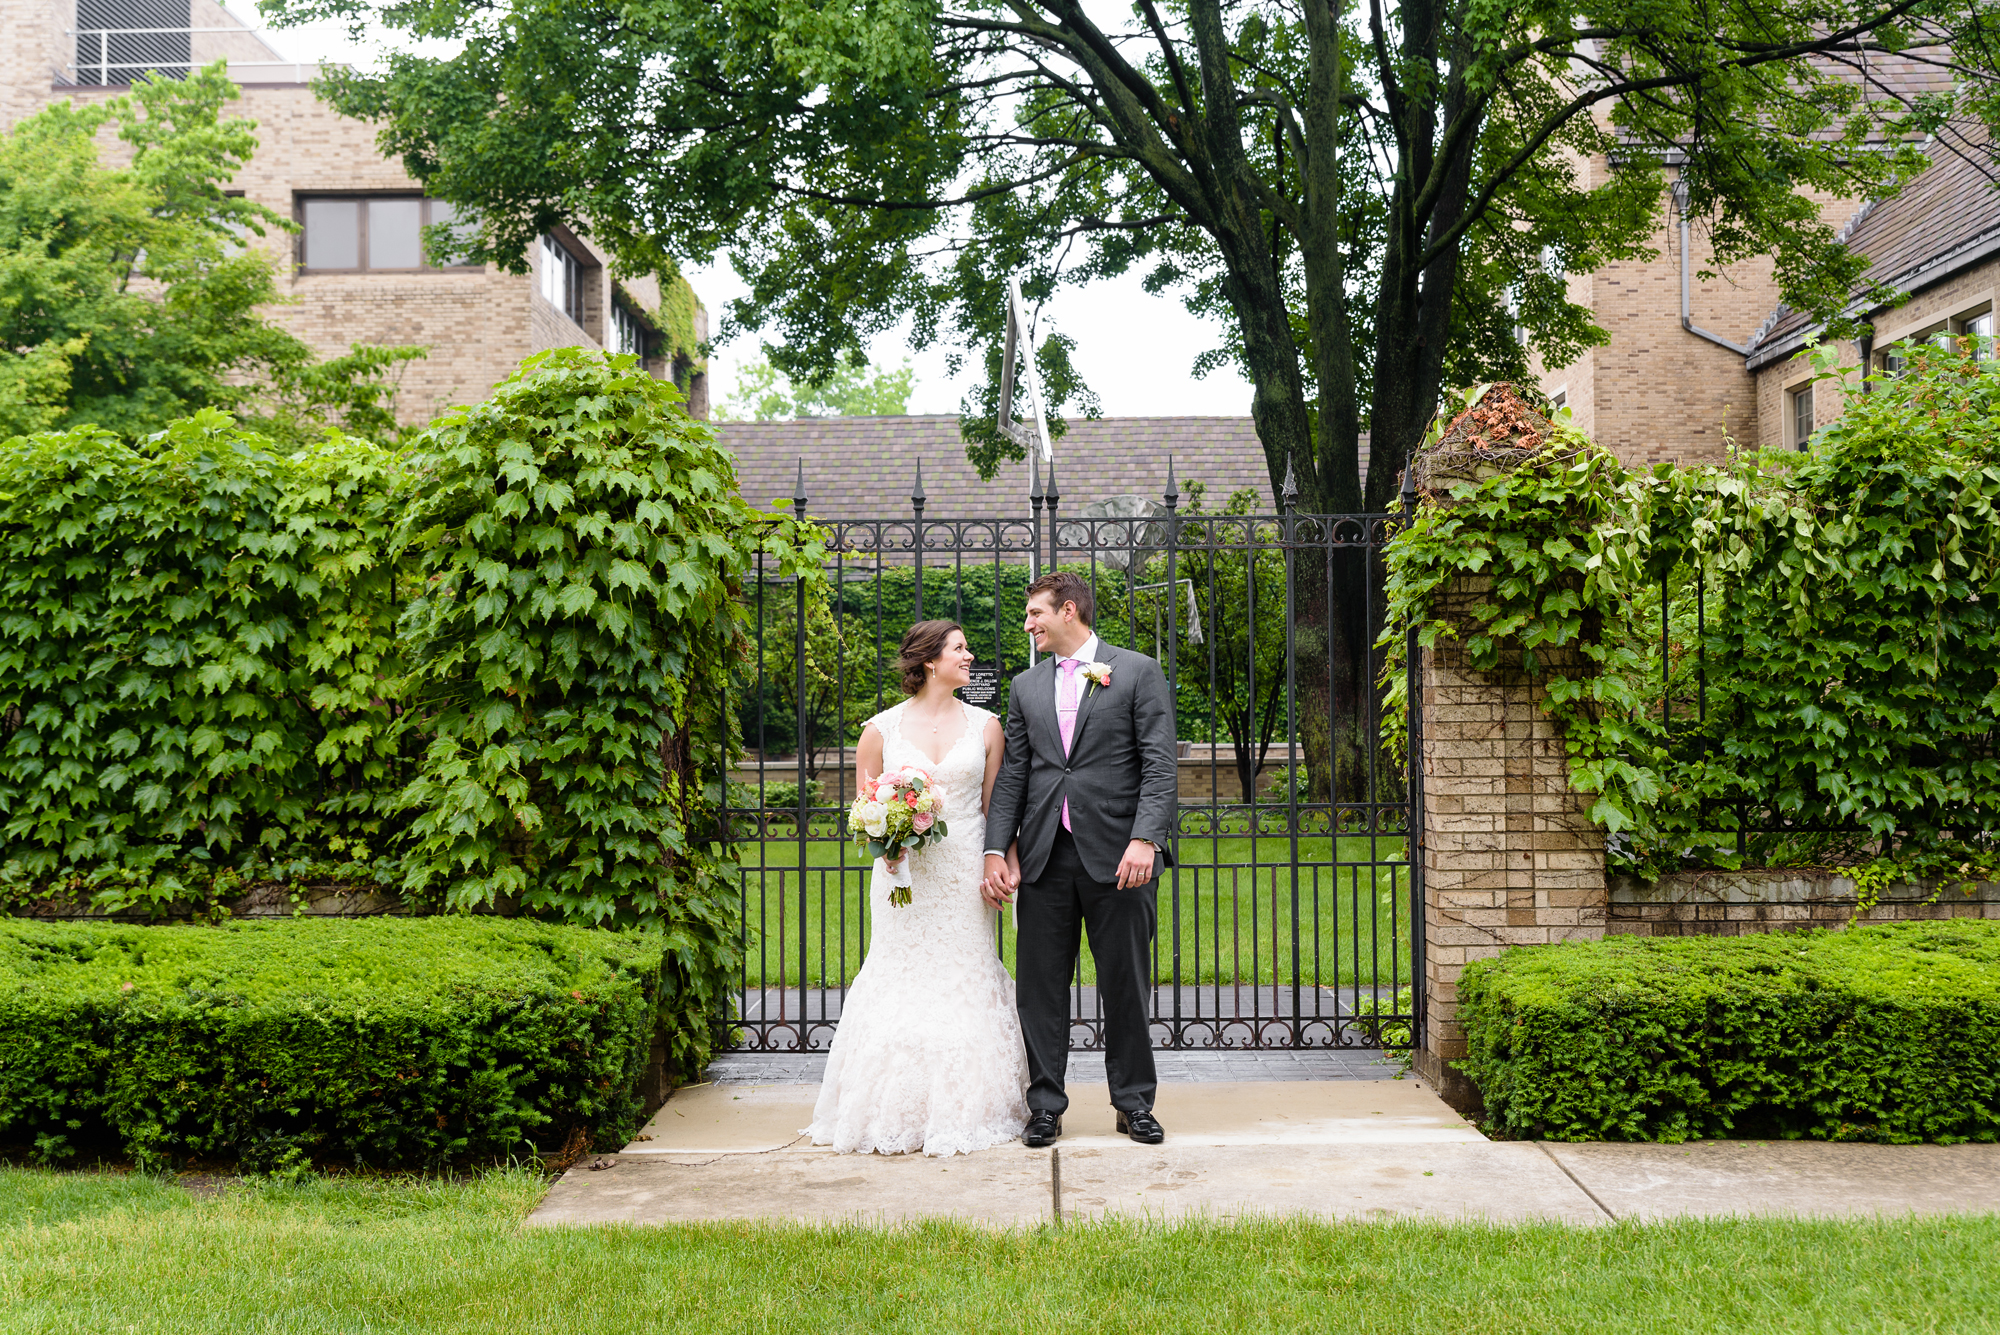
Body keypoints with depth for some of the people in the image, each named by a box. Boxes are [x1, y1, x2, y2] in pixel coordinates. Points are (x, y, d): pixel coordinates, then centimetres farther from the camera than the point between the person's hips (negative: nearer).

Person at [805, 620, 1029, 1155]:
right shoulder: (882, 728, 2)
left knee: (965, 981, 1)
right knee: (901, 982, -1)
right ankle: (899, 1115, 10)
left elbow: (994, 804, 8)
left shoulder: (984, 725, 7)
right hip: (904, 872, -1)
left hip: (965, 872, 1)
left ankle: (964, 1113, 13)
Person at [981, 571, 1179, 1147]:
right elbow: (1011, 775, 12)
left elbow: (1160, 767, -4)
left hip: (1115, 855, -3)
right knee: (1040, 986, 5)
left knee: (1126, 985, 4)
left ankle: (1134, 1104, 18)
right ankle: (1045, 1106, 15)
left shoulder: (1138, 672, 2)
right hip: (1044, 857, 4)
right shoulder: (1026, 686, 15)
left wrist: (1145, 840, -16)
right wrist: (997, 850, 2)